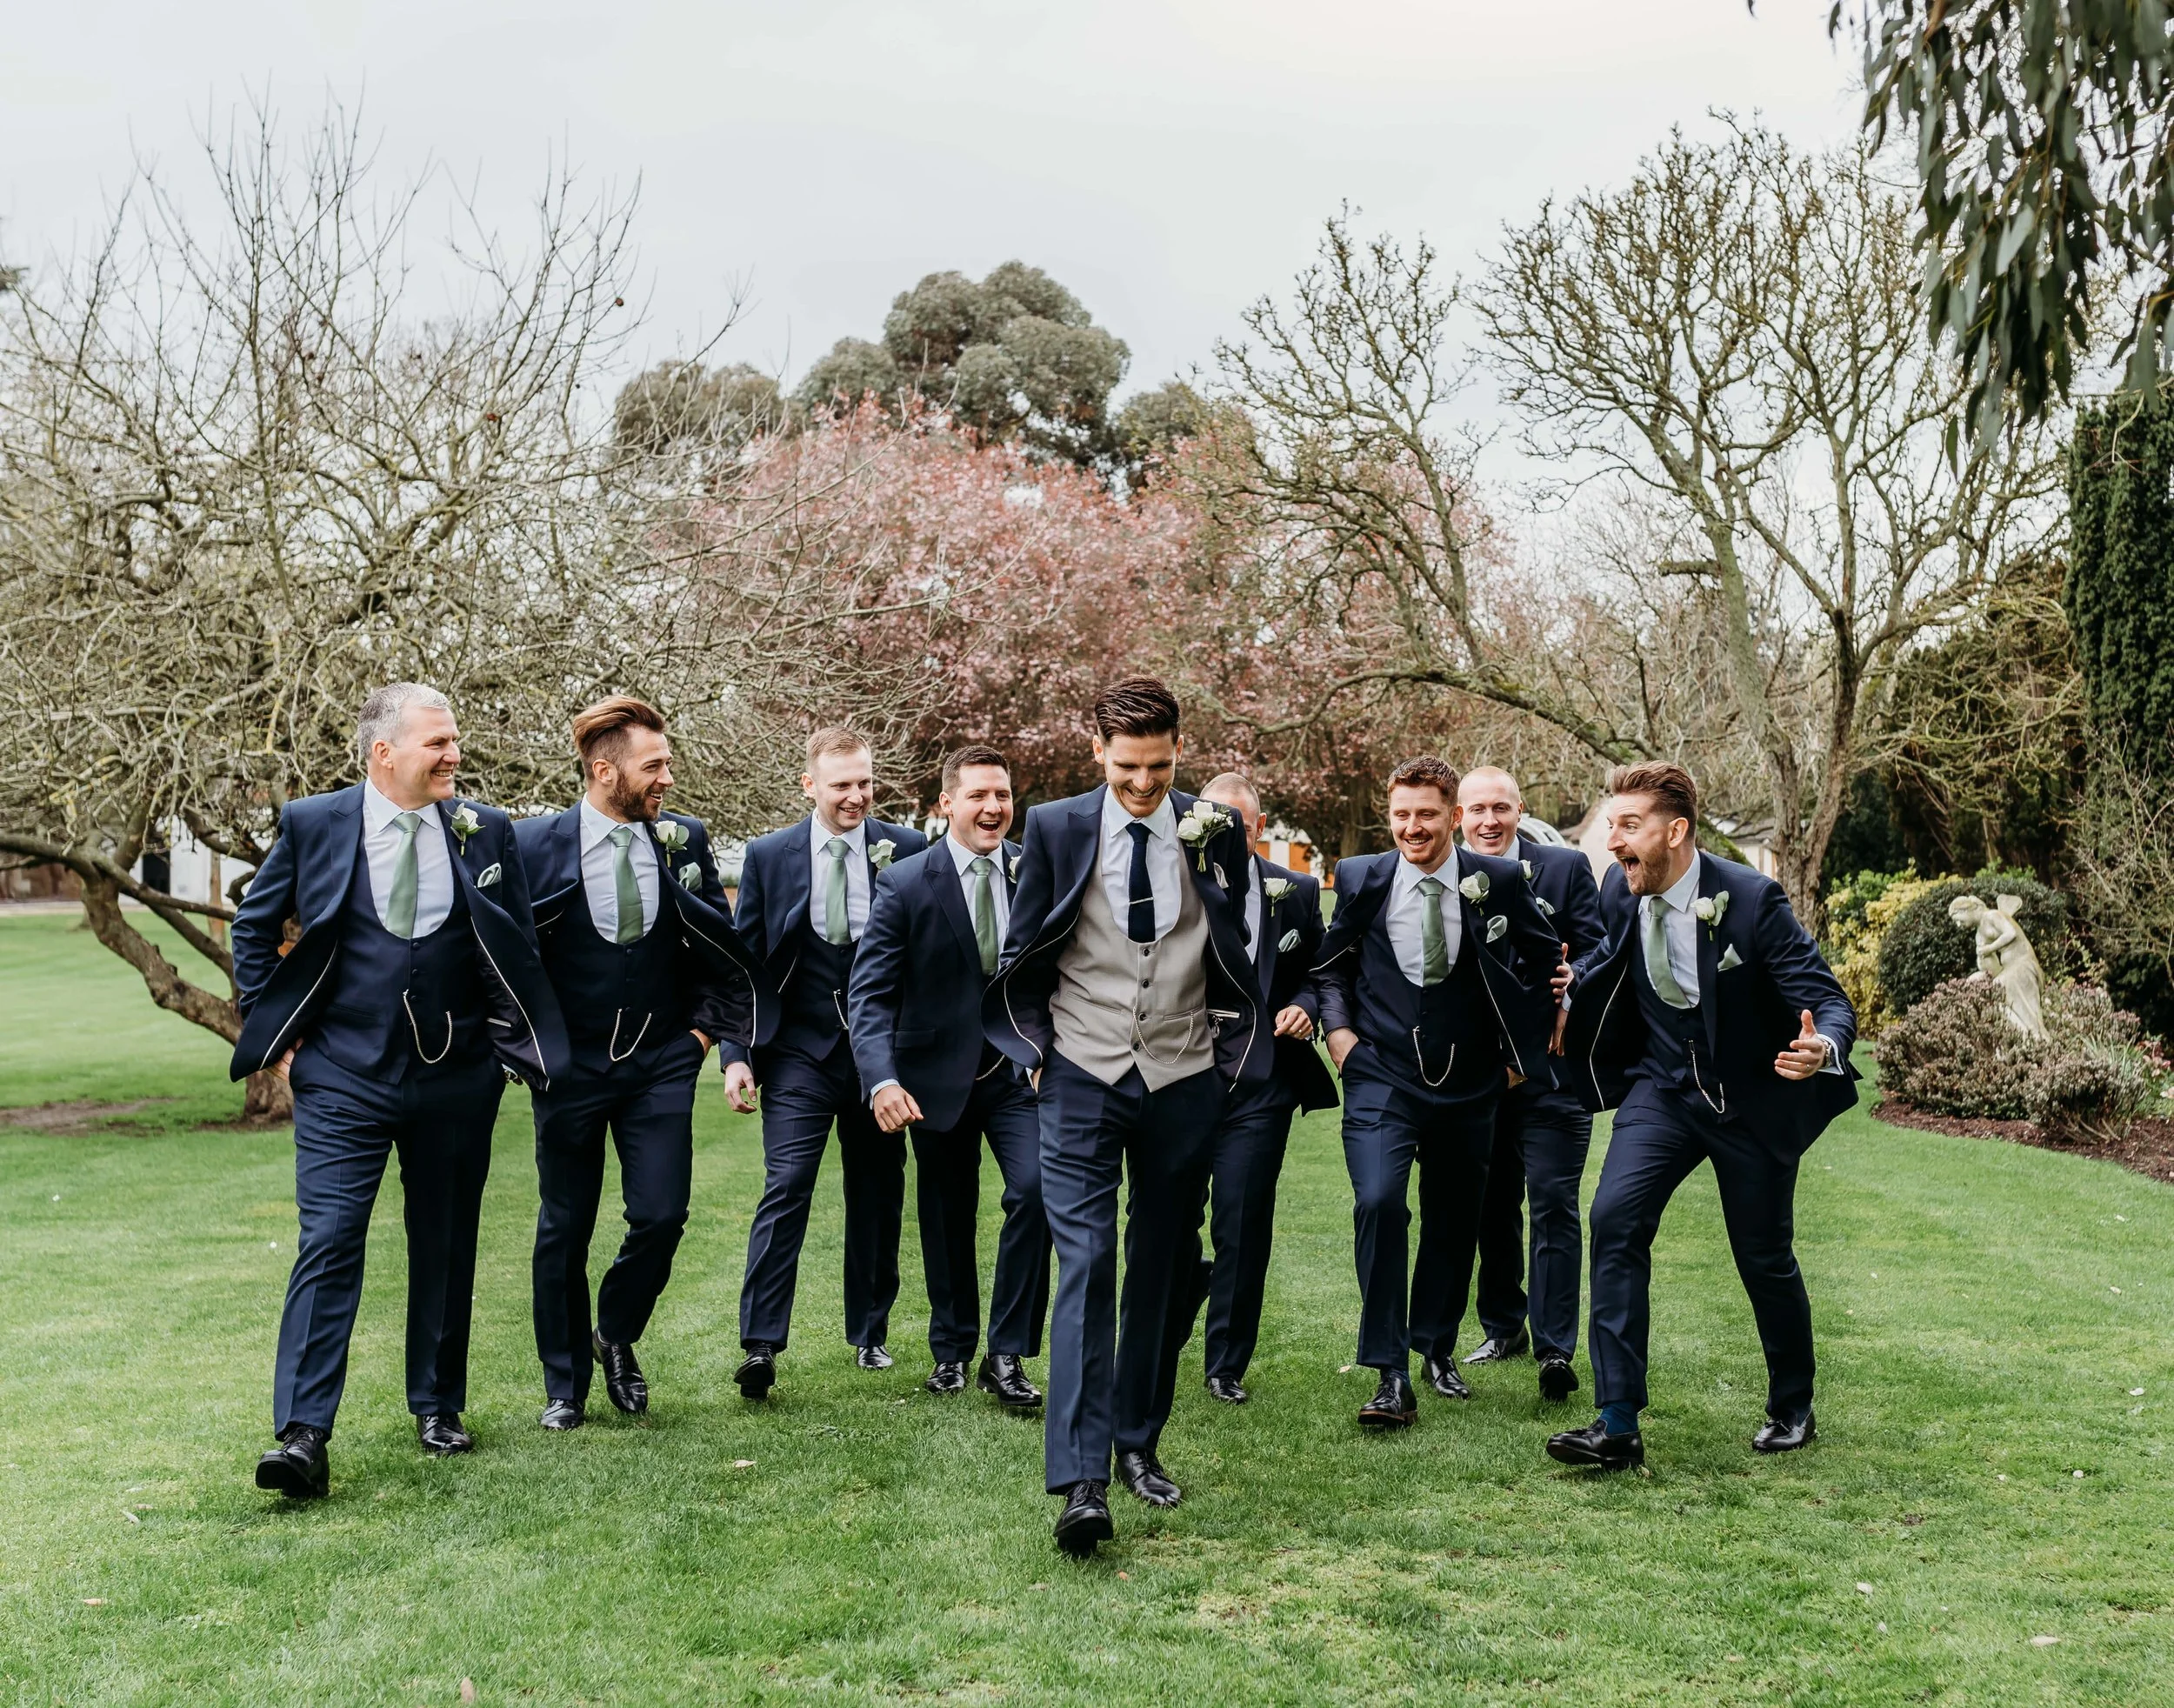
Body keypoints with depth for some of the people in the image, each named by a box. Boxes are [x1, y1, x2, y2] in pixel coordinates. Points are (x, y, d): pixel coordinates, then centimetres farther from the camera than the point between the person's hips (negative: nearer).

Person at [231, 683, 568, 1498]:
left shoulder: (484, 830, 1)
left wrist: (511, 1038, 5)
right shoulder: (313, 825, -3)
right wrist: (276, 1029, 4)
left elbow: (519, 948, 11)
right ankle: (303, 1434, -6)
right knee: (328, 1243, -9)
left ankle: (437, 1406, 28)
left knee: (446, 1247, 12)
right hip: (342, 1075, -2)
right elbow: (253, 926, 9)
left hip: (456, 1078, 2)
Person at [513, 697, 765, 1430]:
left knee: (661, 1215, -5)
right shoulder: (535, 844, -8)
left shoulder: (684, 840, 0)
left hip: (662, 1063, 2)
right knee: (563, 1229, 8)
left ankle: (616, 1337, 25)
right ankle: (564, 1385, 24)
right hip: (569, 1067, -2)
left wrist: (706, 1028, 2)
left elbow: (722, 948, 8)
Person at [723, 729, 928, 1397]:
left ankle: (871, 1331, 27)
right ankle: (760, 1344, -5)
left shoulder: (907, 850, -2)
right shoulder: (769, 856, 0)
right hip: (799, 1051, -1)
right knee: (785, 1190, -10)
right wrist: (735, 1054, -4)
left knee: (879, 1195, 11)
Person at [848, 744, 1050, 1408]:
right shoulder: (905, 883, -11)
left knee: (1035, 1190, -17)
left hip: (1017, 1069, 1)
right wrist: (881, 1079, -27)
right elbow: (869, 992, -14)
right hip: (939, 1074, -1)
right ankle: (951, 1350, 34)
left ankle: (1007, 1356, -3)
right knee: (947, 1220, 12)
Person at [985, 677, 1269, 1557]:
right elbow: (1022, 955, 6)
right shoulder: (1055, 828, -1)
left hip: (1183, 1081, 2)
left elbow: (1236, 957, 11)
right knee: (1085, 1264, -11)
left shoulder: (1214, 833, 1)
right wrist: (1038, 1050, 2)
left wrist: (1231, 1058, 7)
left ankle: (1137, 1444, 25)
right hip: (1083, 1078, -2)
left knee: (1161, 1270, 10)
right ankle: (1081, 1481, -13)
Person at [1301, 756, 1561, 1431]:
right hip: (1382, 1077, -1)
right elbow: (1330, 963, 10)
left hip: (1469, 1082, 2)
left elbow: (1546, 959, 7)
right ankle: (1391, 1375, -12)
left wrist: (1525, 1045, 6)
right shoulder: (1361, 878, -3)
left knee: (1454, 1221, 13)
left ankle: (1437, 1348, 37)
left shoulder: (1497, 881, -5)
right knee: (1378, 1201, -21)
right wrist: (1337, 1027, -4)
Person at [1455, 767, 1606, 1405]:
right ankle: (1503, 1329, 30)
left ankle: (1556, 1352, -1)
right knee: (1492, 1206, 14)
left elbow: (1598, 957, -3)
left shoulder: (1566, 868, -1)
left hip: (1552, 1065, -3)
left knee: (1553, 1205, -5)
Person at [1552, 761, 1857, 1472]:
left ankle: (1792, 1409, 37)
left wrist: (1822, 1049, -43)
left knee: (1765, 1258, 9)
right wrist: (1574, 989, -2)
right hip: (1662, 1087, 3)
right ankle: (1618, 1426, -14)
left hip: (1750, 1097, -3)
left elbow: (1830, 1001, -21)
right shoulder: (1621, 892, -8)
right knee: (1614, 1218, -17)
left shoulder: (1750, 900, -23)